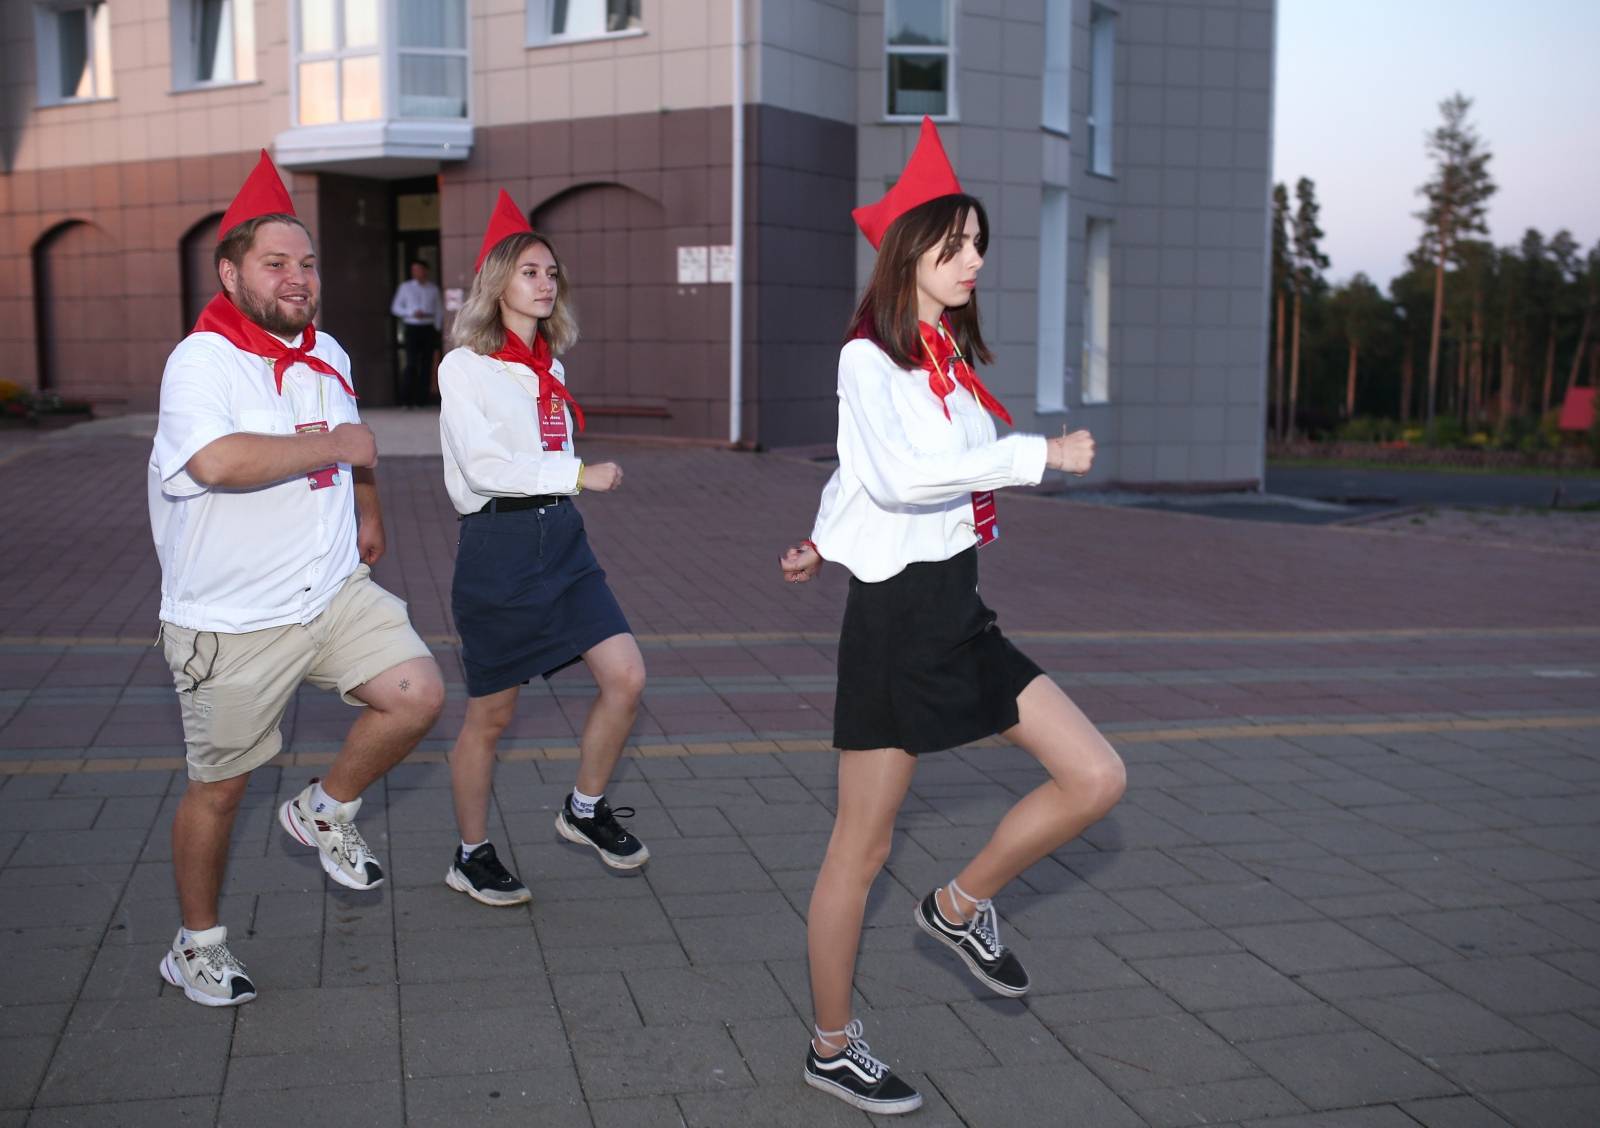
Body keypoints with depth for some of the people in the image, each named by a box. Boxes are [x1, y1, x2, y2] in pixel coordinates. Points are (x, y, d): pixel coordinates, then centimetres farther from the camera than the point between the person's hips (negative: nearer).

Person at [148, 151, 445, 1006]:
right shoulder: (203, 360, -17)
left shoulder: (327, 355, 10)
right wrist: (335, 446, -25)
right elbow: (219, 462, -37)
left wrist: (368, 512, 32)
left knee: (417, 694, -12)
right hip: (232, 620, -6)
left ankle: (325, 814, 16)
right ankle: (196, 945, 28)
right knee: (220, 786, 6)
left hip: (333, 590, 6)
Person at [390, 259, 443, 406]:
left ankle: (422, 399, 6)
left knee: (427, 364, 0)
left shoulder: (433, 289, 10)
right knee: (412, 363, -11)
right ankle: (406, 399, -10)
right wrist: (411, 313, -8)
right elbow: (395, 308, 7)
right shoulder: (405, 287, 7)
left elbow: (439, 309, 15)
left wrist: (437, 327, 4)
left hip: (429, 329, 2)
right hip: (412, 328, -2)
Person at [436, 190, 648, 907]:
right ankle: (471, 856, 22)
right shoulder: (465, 366, -8)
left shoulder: (550, 367, 13)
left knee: (626, 676, -5)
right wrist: (579, 473, -19)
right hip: (498, 544, -6)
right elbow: (484, 465, -18)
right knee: (491, 714, 4)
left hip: (561, 538, 6)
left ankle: (585, 809, 17)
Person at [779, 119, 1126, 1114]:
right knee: (862, 848, 3)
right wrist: (1039, 454, -25)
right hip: (896, 611, -8)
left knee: (1097, 778, 1)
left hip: (959, 607, 8)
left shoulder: (950, 357, 13)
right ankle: (834, 1049, 20)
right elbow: (899, 474, -29)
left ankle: (963, 906, 21)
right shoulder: (869, 359, -11)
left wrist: (822, 540, 28)